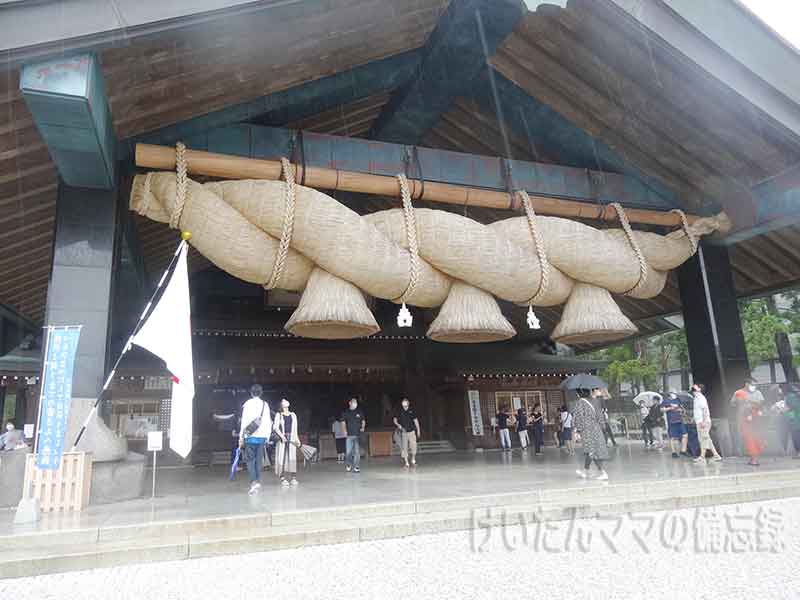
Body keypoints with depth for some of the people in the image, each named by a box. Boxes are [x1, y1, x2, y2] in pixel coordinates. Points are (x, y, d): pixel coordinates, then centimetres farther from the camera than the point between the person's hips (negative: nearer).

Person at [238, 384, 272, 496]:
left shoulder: (248, 403, -4)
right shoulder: (265, 405, 7)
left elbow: (244, 421, -6)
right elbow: (268, 422, 10)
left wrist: (241, 437, -1)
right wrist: (267, 437, 17)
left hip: (251, 436, -3)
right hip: (262, 436, 3)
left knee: (250, 460, 0)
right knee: (259, 460, 11)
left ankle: (254, 482, -15)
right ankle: (258, 482, 10)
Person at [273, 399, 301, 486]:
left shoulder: (293, 415, 17)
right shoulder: (278, 415, 7)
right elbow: (275, 427, -3)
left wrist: (297, 439, 11)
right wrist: (281, 435, -17)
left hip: (291, 438, 3)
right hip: (282, 438, -2)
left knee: (292, 457, -4)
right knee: (282, 457, -7)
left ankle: (293, 478, -3)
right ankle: (283, 478, -5)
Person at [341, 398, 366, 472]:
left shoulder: (359, 412, 6)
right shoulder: (346, 412, 4)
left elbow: (363, 421, 18)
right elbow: (343, 422, 13)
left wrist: (363, 427, 3)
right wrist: (345, 430, 0)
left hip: (357, 435, 1)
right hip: (349, 435, 0)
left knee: (357, 451, -2)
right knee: (348, 451, -1)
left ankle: (356, 467, 5)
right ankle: (348, 465, 22)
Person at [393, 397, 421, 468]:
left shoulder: (411, 411, -1)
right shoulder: (399, 412, -2)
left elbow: (416, 421, 7)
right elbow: (395, 419, 3)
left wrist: (418, 430, 7)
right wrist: (398, 425, -17)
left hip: (412, 432, 0)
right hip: (403, 432, 0)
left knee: (413, 446, 0)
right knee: (404, 448, -4)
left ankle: (413, 461, 22)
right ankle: (406, 463, 4)